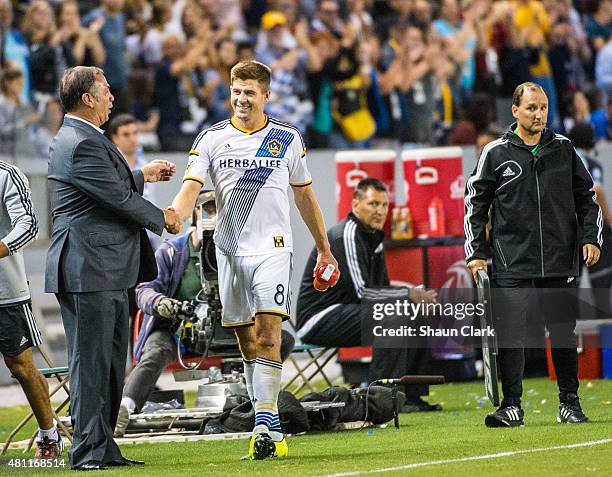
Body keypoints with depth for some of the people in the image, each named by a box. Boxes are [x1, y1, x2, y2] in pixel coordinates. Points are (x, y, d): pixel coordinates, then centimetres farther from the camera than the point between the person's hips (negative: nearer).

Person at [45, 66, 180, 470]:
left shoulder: (80, 139, 17)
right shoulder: (81, 144, -17)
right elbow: (120, 199, -16)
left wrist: (143, 175, 36)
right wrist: (162, 219, -1)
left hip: (106, 271, 11)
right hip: (89, 270, -11)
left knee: (111, 361, 14)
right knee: (91, 361, -7)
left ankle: (104, 449, 20)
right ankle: (89, 452, -3)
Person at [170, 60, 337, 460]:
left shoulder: (288, 139, 6)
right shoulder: (212, 139, 4)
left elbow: (304, 195, 17)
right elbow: (192, 186, -8)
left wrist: (324, 248, 20)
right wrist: (175, 216, -30)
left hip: (273, 247, -2)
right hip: (230, 249, 2)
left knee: (268, 333, -16)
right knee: (247, 342, 5)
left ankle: (266, 425, -19)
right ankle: (271, 427, 12)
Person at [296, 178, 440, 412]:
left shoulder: (374, 237, 14)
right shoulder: (346, 236, -17)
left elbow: (382, 289, 13)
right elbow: (362, 291, -23)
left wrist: (416, 295, -7)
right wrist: (408, 294, -19)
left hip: (346, 311, 10)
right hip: (318, 319, -10)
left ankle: (411, 396, 4)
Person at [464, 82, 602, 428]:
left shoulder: (564, 149, 8)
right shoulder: (496, 153, 2)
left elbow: (587, 197, 15)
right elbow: (475, 205, 7)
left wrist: (591, 239, 4)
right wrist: (476, 253, 1)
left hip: (560, 262, 2)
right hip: (512, 264, -2)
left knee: (563, 331, 6)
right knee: (510, 334, -5)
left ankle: (570, 402, 18)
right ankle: (512, 406, 1)